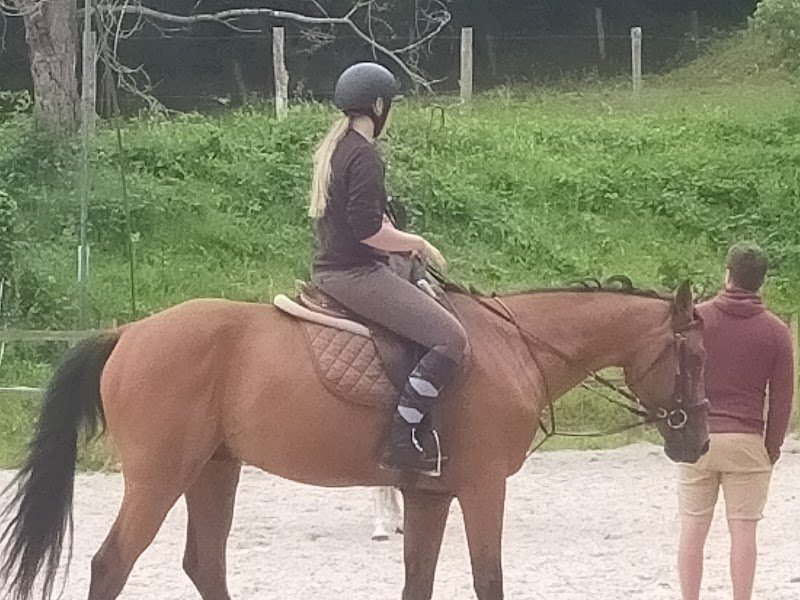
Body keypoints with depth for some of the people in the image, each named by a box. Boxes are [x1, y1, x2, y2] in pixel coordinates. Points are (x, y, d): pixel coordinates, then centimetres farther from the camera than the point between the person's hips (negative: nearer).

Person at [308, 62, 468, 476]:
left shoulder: (332, 148, 16)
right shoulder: (363, 154, -14)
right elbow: (368, 229, -21)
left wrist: (402, 242, 14)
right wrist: (417, 243, -6)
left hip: (331, 268, 11)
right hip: (357, 275, -11)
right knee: (449, 338, -19)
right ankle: (403, 439, -24)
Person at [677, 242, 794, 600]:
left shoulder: (695, 318, -1)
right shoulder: (775, 332, 0)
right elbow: (782, 398, 1)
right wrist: (772, 449, 9)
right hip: (747, 442, -1)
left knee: (692, 529, 7)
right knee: (742, 531, 2)